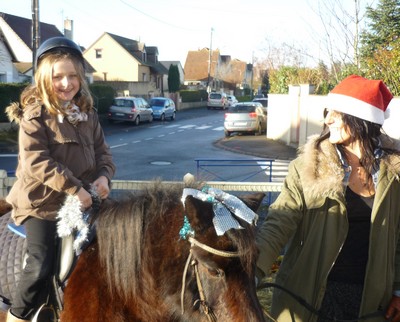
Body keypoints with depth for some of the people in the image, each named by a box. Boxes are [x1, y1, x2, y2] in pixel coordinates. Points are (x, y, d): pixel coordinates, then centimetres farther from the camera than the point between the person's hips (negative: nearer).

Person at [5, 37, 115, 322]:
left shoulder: (88, 113, 5)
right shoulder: (35, 114, -13)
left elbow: (101, 150, 10)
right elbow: (36, 161, -22)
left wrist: (104, 175, -12)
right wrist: (73, 188, -26)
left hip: (81, 201, 6)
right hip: (41, 202, -6)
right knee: (41, 266, -9)